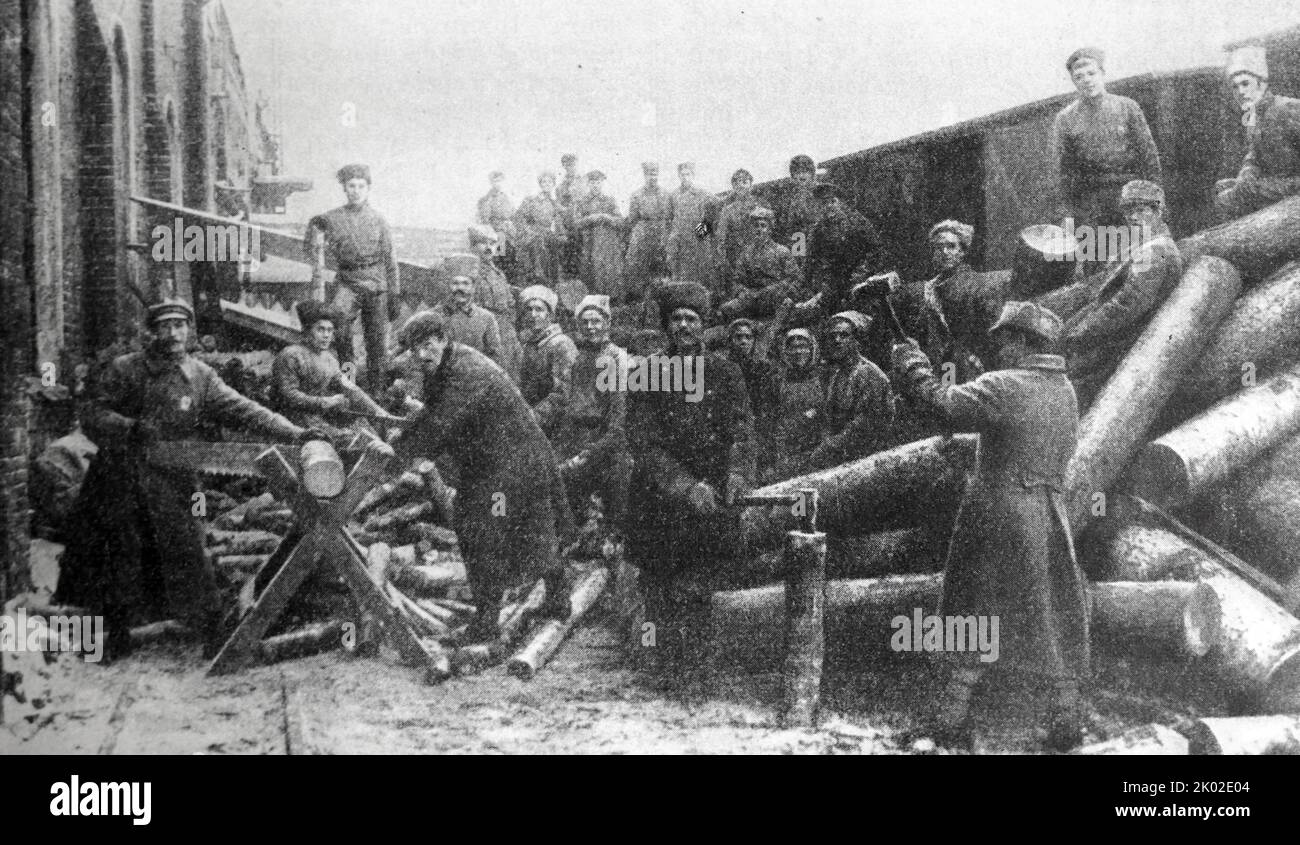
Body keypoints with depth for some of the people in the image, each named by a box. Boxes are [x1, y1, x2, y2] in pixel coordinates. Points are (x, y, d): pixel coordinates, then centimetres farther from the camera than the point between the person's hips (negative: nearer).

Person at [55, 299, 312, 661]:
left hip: (171, 482, 0)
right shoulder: (124, 369, 0)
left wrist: (295, 434, -13)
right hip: (118, 479, 0)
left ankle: (213, 632, 3)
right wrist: (131, 429, -24)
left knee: (185, 556, -7)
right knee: (117, 561, 7)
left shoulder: (201, 376, 4)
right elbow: (93, 415, -5)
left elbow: (242, 410, -2)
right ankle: (116, 636, 24)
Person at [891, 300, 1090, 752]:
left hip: (997, 512, -5)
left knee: (974, 615, 5)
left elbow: (945, 405, -16)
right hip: (1049, 516, 5)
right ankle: (1066, 718, 11)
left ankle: (954, 711, 6)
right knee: (1057, 619, 10)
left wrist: (912, 365, -2)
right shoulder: (1065, 391, 9)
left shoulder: (1003, 387, -14)